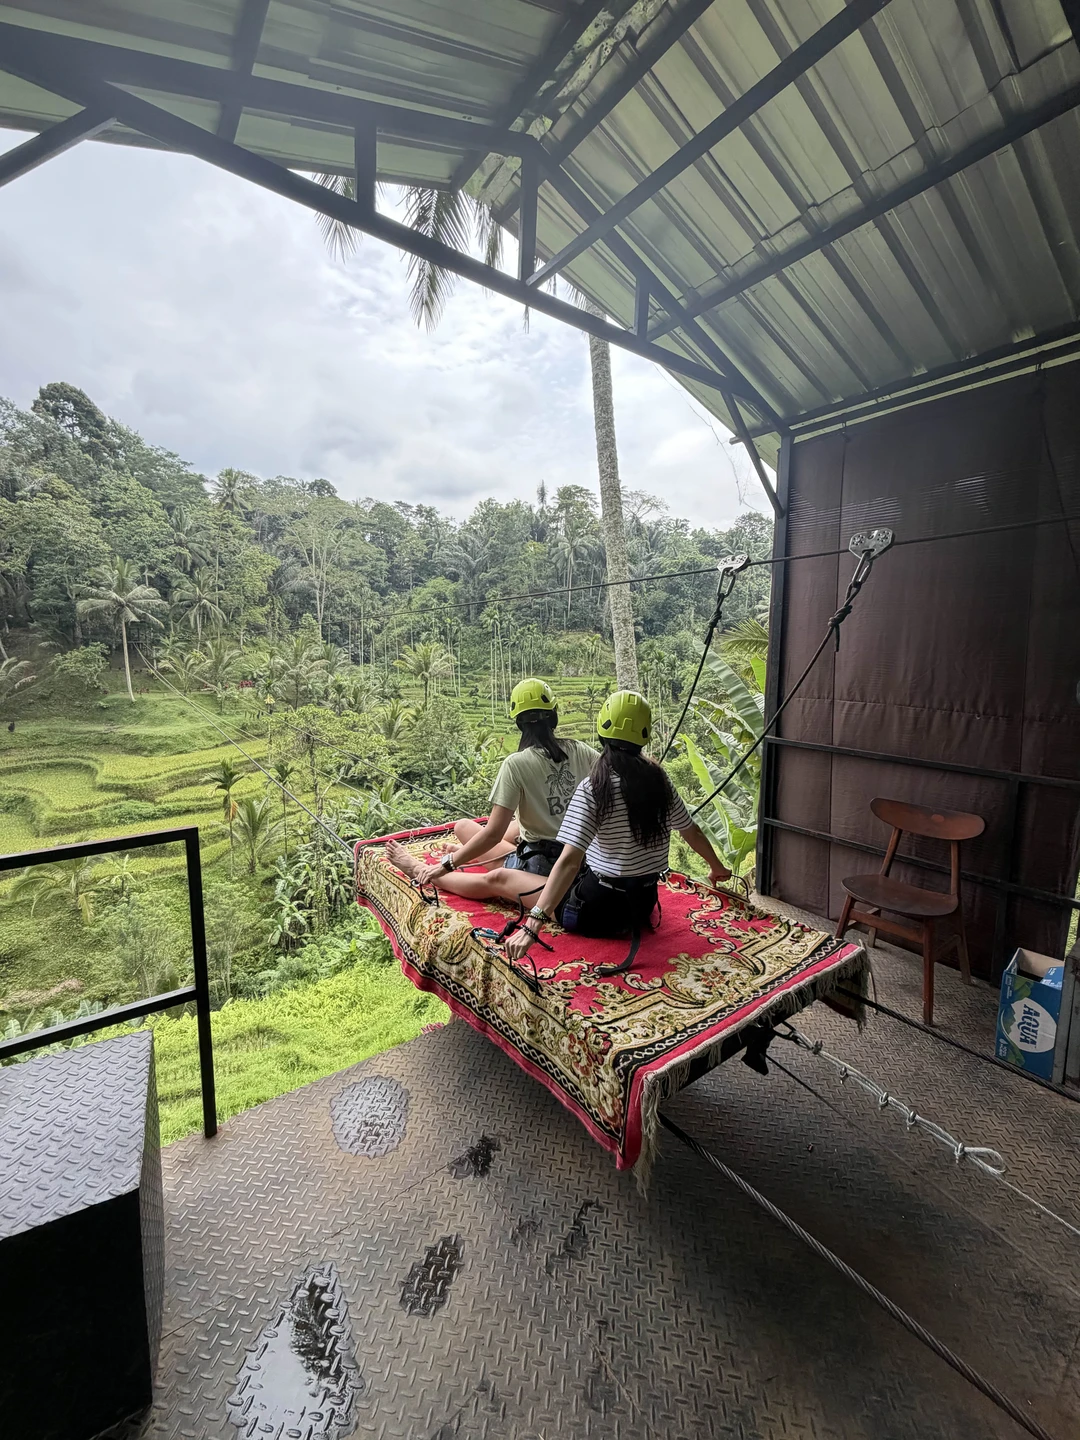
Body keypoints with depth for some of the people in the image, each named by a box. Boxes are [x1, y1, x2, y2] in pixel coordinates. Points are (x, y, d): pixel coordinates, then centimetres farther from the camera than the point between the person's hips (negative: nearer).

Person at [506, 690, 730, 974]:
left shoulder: (593, 788, -22)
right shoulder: (659, 780, -6)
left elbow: (570, 861, -31)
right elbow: (692, 832, 8)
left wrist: (533, 924, -33)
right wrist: (717, 867, 27)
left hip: (597, 912, -6)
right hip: (643, 903, 6)